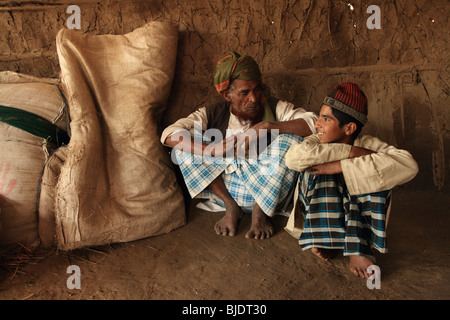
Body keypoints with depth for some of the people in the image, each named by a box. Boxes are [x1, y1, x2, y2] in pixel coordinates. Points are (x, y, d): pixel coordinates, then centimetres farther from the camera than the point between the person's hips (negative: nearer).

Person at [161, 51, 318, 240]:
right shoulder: (213, 115, -1)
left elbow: (313, 123, -17)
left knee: (289, 138, -22)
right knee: (184, 143, -11)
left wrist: (266, 127, -26)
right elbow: (170, 135, -14)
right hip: (224, 190, 1)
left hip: (269, 190, -1)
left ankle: (261, 212, -12)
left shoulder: (274, 108, -1)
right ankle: (231, 207, -11)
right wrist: (211, 150, -29)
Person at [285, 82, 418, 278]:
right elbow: (293, 157, -37)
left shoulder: (368, 145, -15)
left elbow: (408, 165, -36)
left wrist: (342, 166, -40)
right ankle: (324, 240, -13)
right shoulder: (317, 141, -12)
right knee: (317, 172, -27)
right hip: (317, 214, 0)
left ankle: (359, 250, -19)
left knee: (375, 174, -26)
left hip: (356, 217, 0)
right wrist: (350, 152, -36)